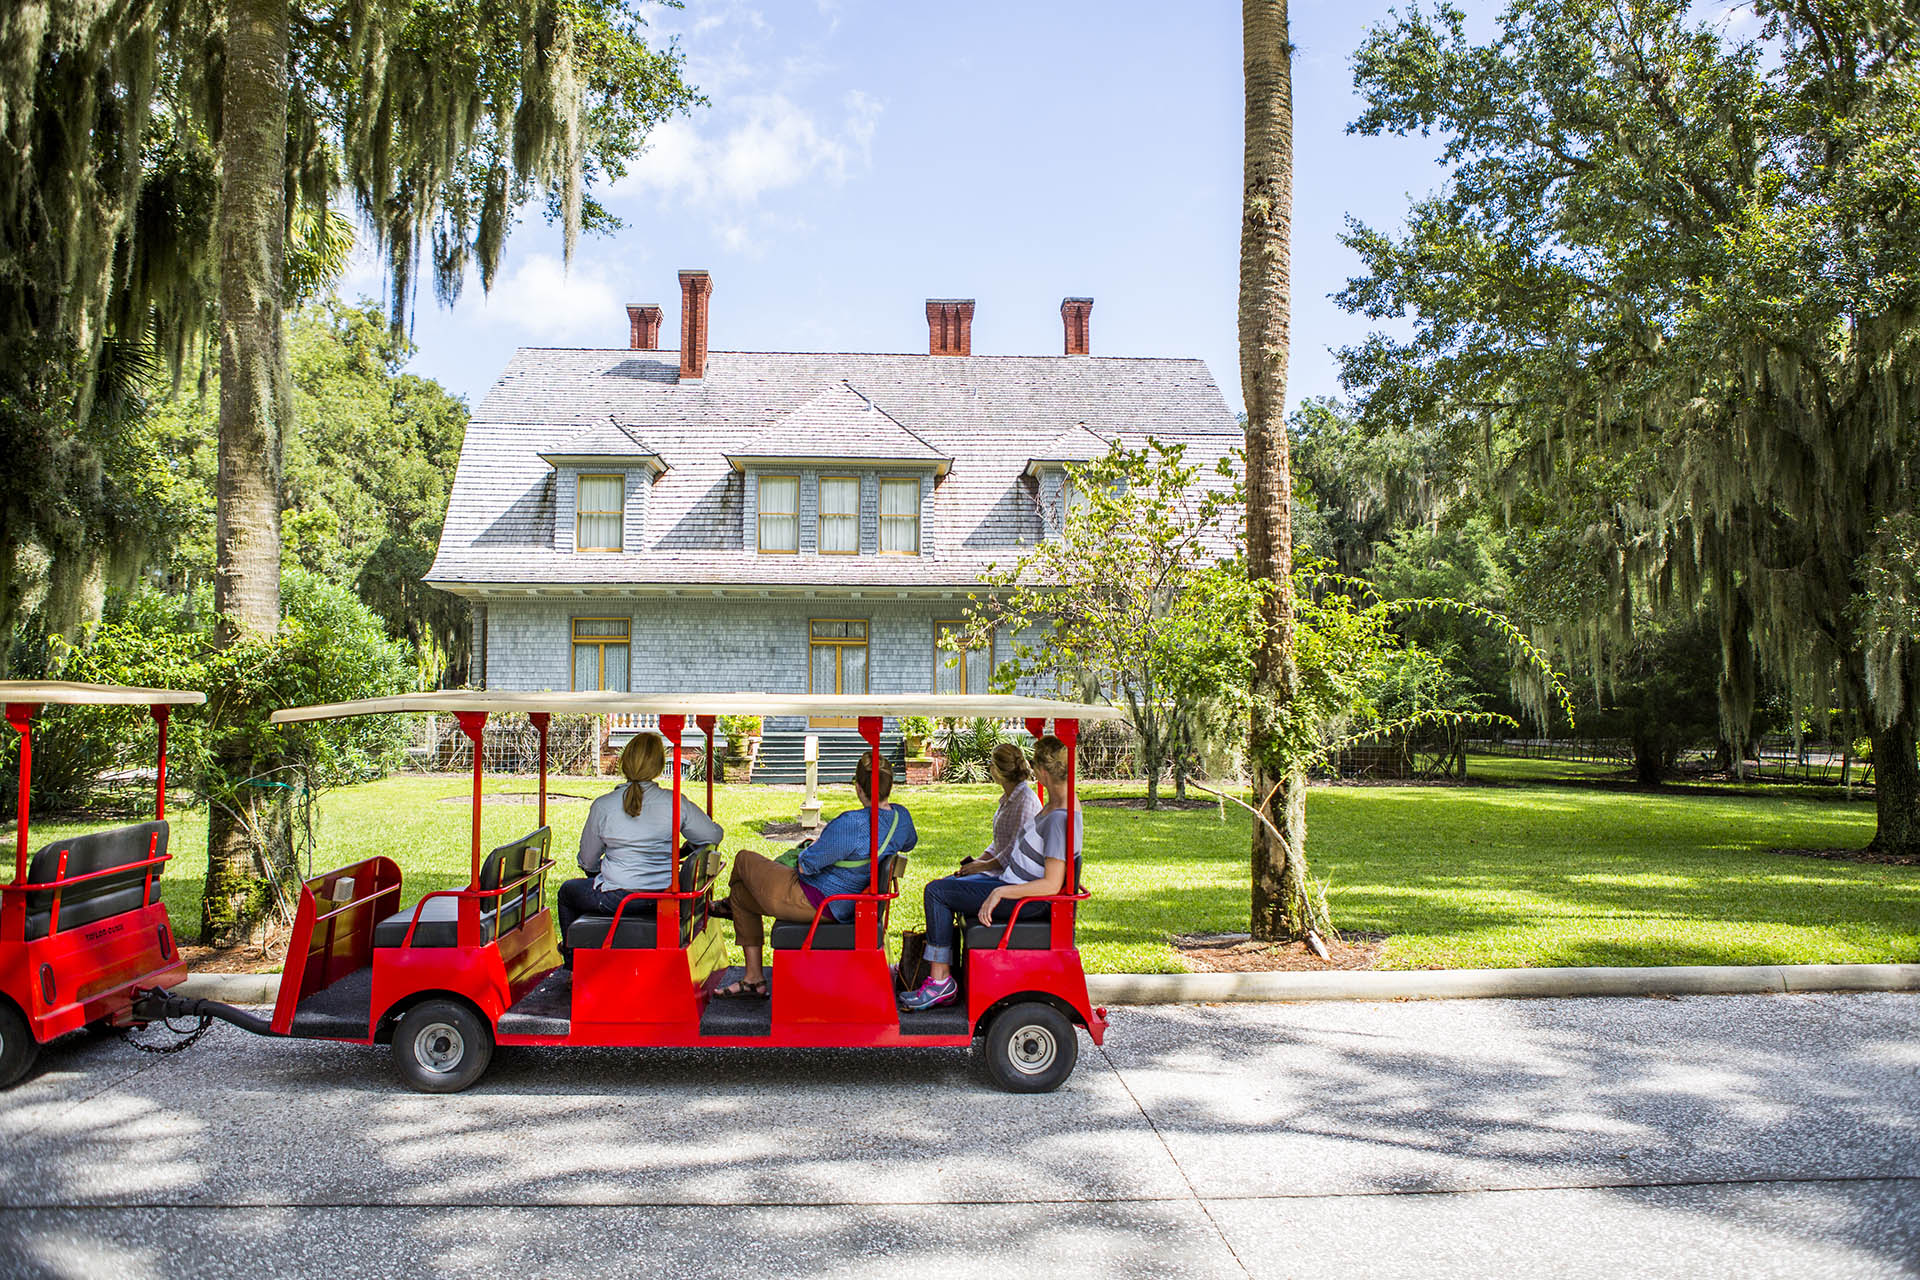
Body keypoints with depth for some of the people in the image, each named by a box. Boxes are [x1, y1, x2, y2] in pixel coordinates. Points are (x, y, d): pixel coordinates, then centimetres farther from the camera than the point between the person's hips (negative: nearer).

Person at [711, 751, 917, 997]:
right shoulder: (902, 816, -6)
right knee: (740, 893, 29)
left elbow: (806, 866, -24)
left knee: (744, 859, 18)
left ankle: (729, 904, 47)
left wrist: (816, 841, -2)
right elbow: (909, 843, 20)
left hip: (812, 902, -9)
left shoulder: (851, 824, -32)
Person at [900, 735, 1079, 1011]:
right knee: (943, 884, 16)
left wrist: (1000, 892, -29)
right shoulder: (1054, 806, 7)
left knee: (936, 892, -10)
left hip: (1026, 900, -11)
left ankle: (941, 981, -5)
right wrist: (989, 863, 19)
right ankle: (937, 971, 16)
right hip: (1011, 882, 11)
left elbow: (1051, 884, -29)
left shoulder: (1060, 819, -25)